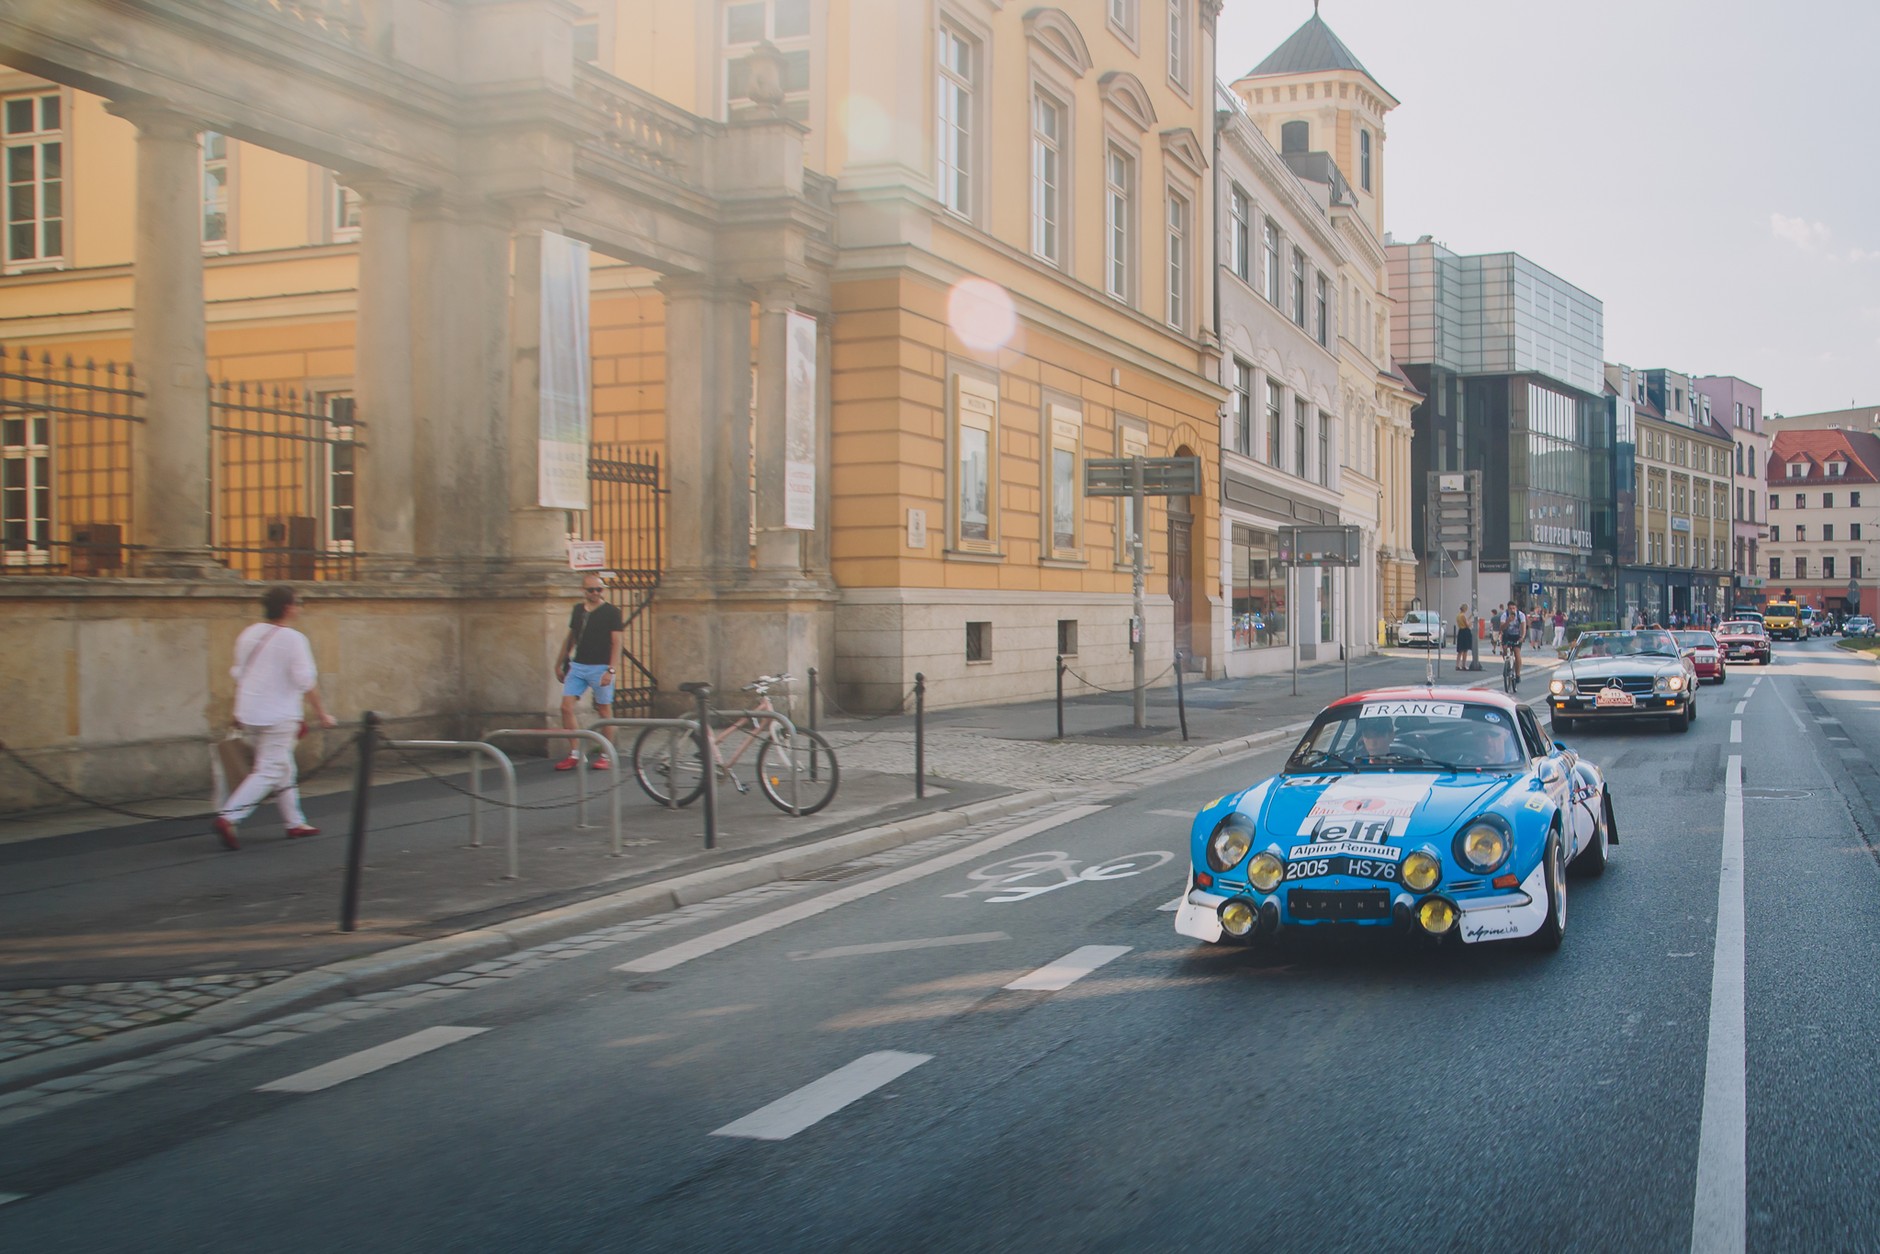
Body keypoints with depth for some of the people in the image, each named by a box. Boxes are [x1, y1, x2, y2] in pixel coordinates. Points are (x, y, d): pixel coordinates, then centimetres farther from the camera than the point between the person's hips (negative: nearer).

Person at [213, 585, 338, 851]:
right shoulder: (293, 639, -13)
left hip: (248, 715, 8)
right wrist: (322, 714, -5)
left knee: (284, 768, 18)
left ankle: (295, 822, 24)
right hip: (278, 716, -8)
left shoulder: (248, 634, 9)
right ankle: (227, 817, -16)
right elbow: (306, 682, -14)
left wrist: (240, 714, 26)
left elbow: (238, 673, 16)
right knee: (269, 772, -5)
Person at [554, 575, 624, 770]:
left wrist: (611, 670, -18)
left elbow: (616, 643, -9)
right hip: (577, 666, 5)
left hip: (600, 668, -5)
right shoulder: (577, 610, 11)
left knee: (604, 710, 2)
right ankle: (575, 754, 4)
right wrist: (559, 663, 21)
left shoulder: (611, 612, -5)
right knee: (566, 707, -4)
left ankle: (606, 756, 11)